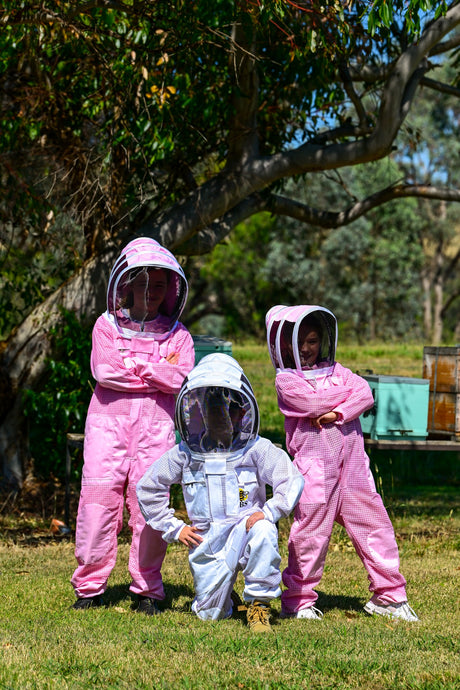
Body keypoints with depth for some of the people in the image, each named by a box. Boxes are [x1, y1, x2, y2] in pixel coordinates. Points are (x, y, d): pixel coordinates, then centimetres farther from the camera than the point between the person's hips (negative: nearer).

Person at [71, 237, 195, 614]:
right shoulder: (107, 325, 11)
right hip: (109, 417, 0)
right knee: (99, 494, -7)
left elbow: (180, 378, -4)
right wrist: (155, 376, -3)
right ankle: (90, 585, 3)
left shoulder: (177, 334, 13)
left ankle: (148, 589, 5)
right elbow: (103, 370, -6)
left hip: (156, 421, 0)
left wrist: (133, 364, -6)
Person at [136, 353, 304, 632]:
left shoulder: (256, 450, -4)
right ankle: (225, 596, 38)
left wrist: (268, 513, -20)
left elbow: (292, 481, -7)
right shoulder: (185, 455, 2)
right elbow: (147, 488, 12)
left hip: (244, 530, -2)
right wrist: (174, 528, 6)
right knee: (209, 614, -1)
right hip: (207, 543, 3)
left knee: (264, 532, -38)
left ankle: (259, 604, -20)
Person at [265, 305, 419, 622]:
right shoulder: (286, 379, 0)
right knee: (310, 533, -3)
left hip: (353, 464, 5)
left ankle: (389, 594, 15)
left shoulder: (335, 370, 16)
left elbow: (366, 394, 1)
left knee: (374, 525, 6)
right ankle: (298, 600, 10)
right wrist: (348, 391, 0)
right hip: (314, 467, -5)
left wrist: (338, 413, -15)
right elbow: (314, 402, -15)